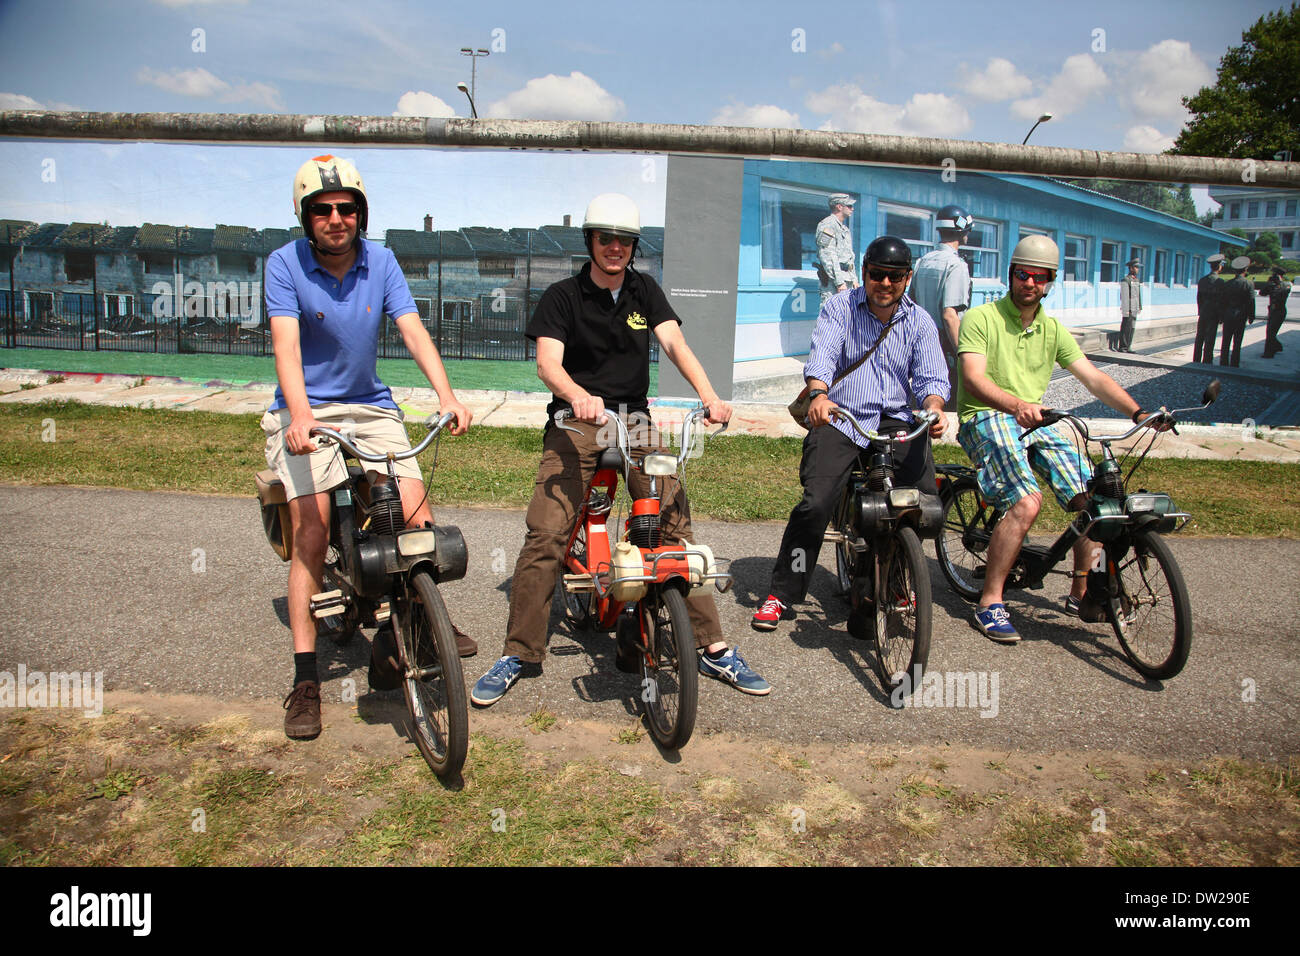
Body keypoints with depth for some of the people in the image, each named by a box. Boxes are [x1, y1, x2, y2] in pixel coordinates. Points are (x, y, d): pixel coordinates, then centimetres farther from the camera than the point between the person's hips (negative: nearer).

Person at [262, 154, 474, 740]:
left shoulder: (381, 262, 0)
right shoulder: (285, 264, -9)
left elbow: (413, 331, -10)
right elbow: (285, 344, -21)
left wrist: (446, 395, -27)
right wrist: (300, 415, -39)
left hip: (371, 407, 3)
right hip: (306, 412, -3)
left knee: (418, 519, -8)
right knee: (311, 535, -14)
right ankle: (305, 680, -6)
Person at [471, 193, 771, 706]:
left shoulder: (644, 290, 10)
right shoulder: (562, 296, -1)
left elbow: (675, 344, -4)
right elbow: (548, 362, -15)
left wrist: (710, 397, -24)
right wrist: (579, 396, -38)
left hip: (634, 421, 3)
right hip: (576, 423, -2)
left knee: (676, 527, -7)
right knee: (545, 535, -15)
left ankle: (713, 649, 1)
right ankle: (518, 654, -2)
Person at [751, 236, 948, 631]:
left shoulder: (920, 321, 10)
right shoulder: (839, 308, 3)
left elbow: (931, 375, 1)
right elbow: (822, 355, -13)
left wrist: (933, 406, -23)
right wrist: (819, 395, -35)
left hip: (895, 421, 3)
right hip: (839, 418, -2)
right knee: (815, 503, -18)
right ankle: (781, 594, -3)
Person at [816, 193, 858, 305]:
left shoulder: (844, 228, 23)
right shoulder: (827, 225, -8)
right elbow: (827, 257, -17)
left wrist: (854, 279, 20)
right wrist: (839, 282, -21)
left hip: (846, 279, 10)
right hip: (833, 279, -9)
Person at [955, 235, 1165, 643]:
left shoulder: (1052, 330, 17)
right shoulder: (981, 318, -2)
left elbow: (1094, 378, 9)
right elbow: (974, 378, -17)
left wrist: (1138, 413, -7)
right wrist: (1016, 404, -36)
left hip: (1035, 421, 6)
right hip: (986, 418, -6)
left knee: (1093, 497, -10)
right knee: (1027, 502, -28)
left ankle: (1082, 592, 10)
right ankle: (990, 603, -17)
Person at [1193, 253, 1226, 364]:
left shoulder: (1202, 280, 5)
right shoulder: (1219, 282, -12)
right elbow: (1220, 300, -11)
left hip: (1203, 313, 5)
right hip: (1213, 314, -5)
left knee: (1199, 338, 10)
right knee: (1210, 339, -1)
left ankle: (1196, 360, 14)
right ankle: (1207, 361, 2)